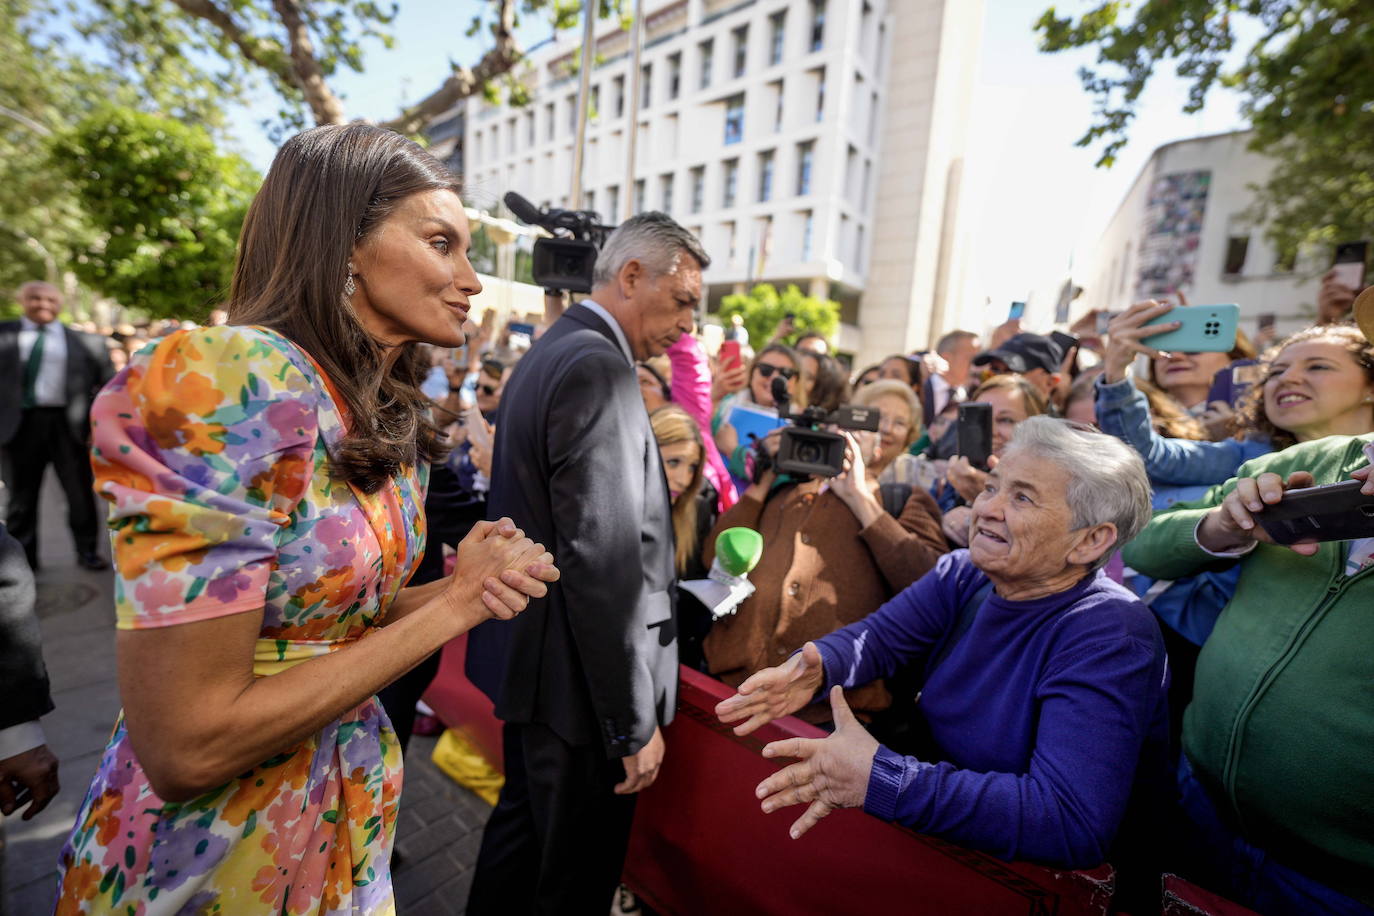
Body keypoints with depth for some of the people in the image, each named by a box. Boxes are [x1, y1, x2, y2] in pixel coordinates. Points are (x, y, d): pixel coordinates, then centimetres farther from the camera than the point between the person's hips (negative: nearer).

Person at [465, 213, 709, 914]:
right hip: (575, 678, -9)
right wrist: (635, 722, -17)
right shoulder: (599, 366, -21)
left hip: (529, 655, 10)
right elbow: (603, 562, -26)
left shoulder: (547, 353, 10)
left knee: (522, 827, 28)